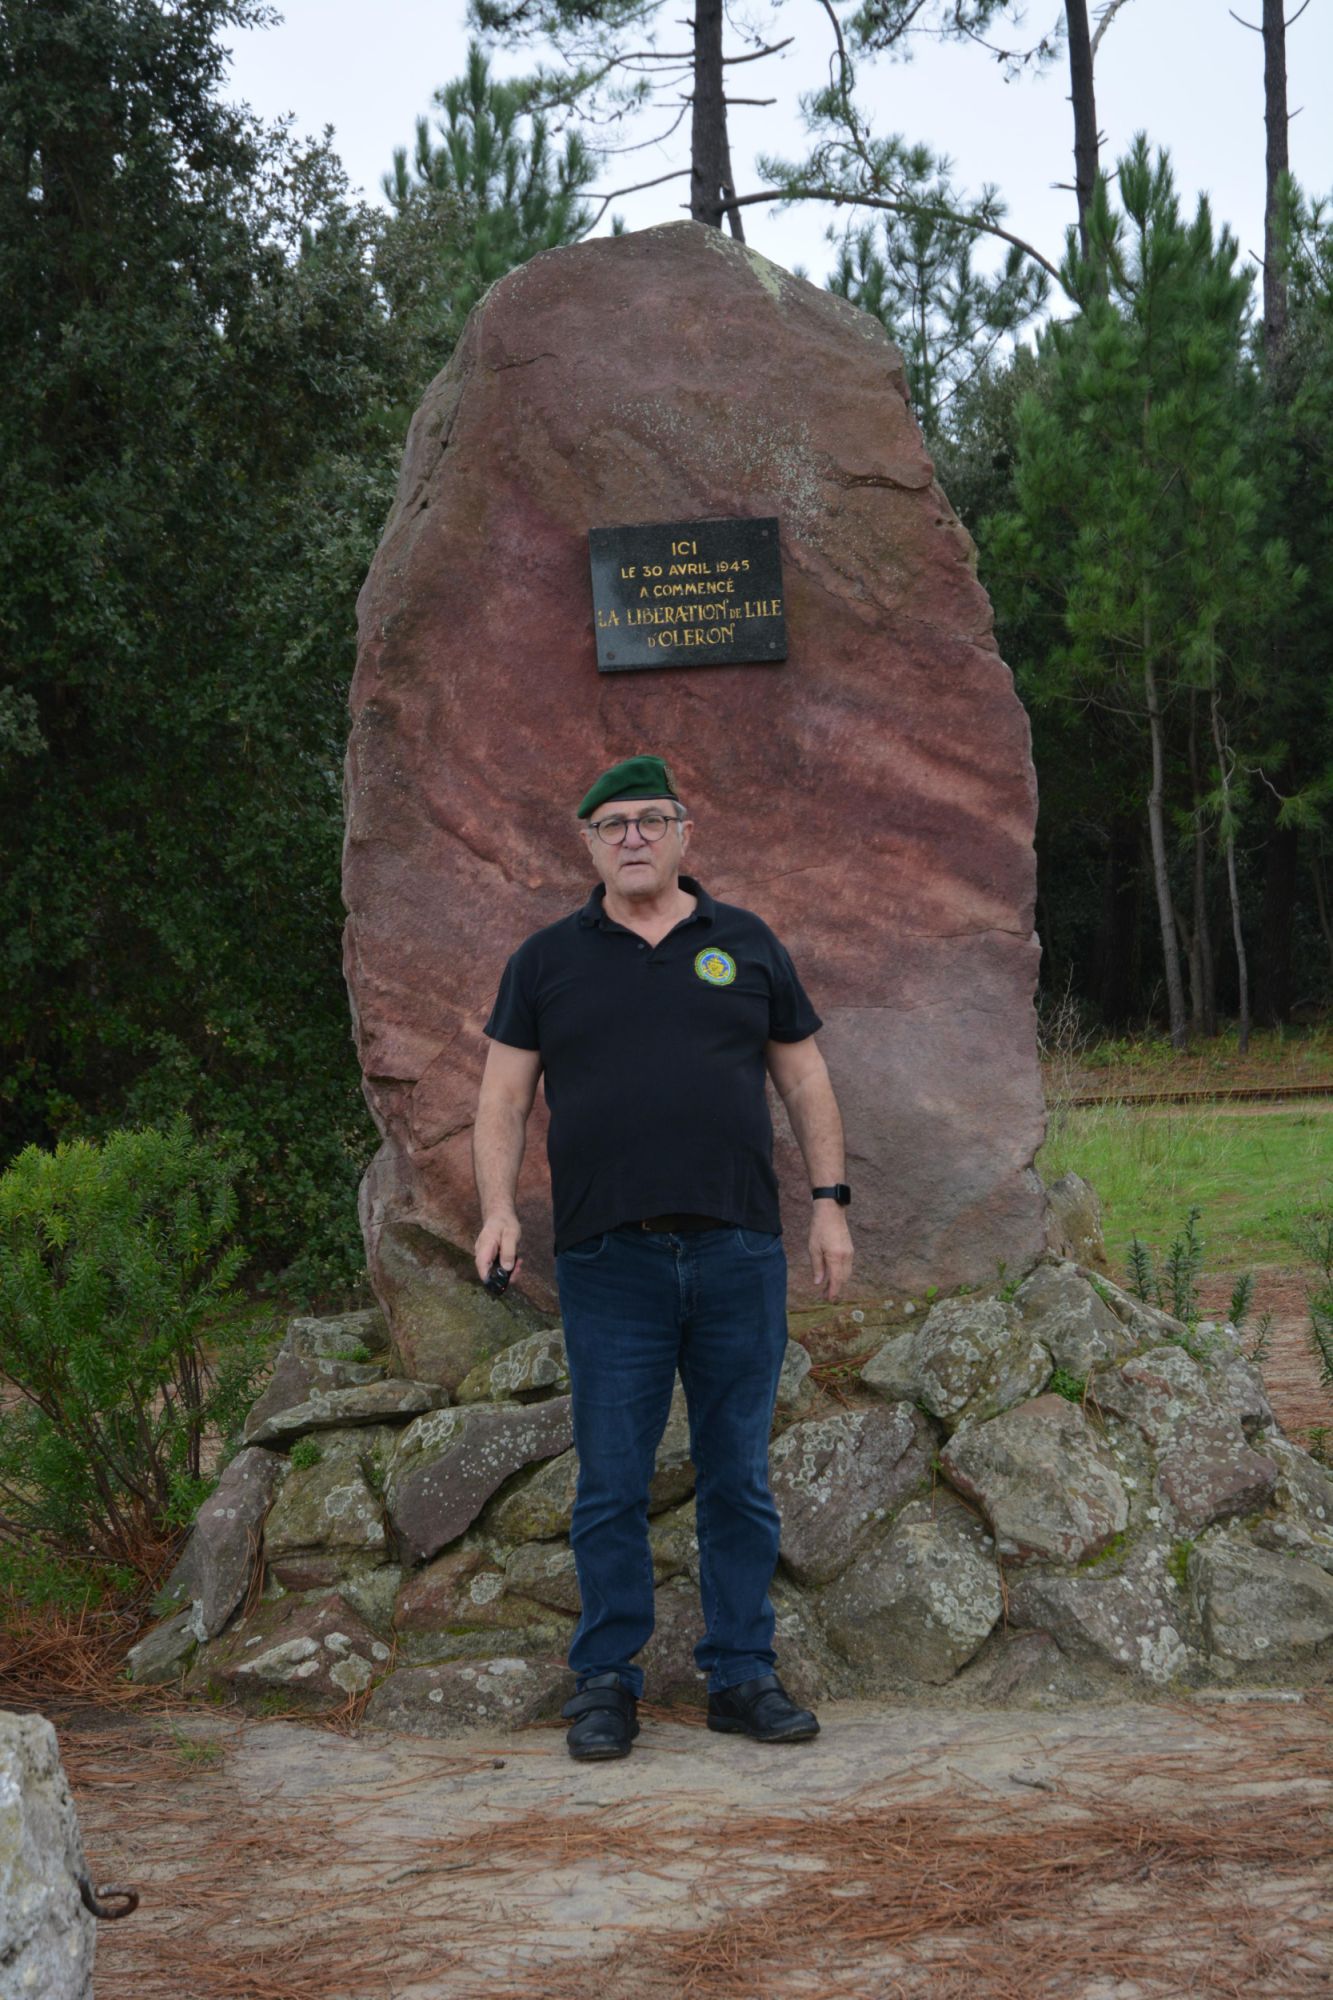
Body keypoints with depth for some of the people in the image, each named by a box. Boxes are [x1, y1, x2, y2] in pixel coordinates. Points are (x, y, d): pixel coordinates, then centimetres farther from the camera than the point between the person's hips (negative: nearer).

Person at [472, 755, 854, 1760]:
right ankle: (607, 1682, 12)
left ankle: (743, 1672, 15)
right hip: (609, 1262, -1)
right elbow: (504, 1099, 7)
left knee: (740, 1479, 6)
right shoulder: (548, 960, 8)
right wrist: (499, 1211, -7)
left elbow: (805, 1079, 14)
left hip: (739, 1254, 1)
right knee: (612, 1484, 2)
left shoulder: (745, 945, 11)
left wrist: (831, 1202, 6)